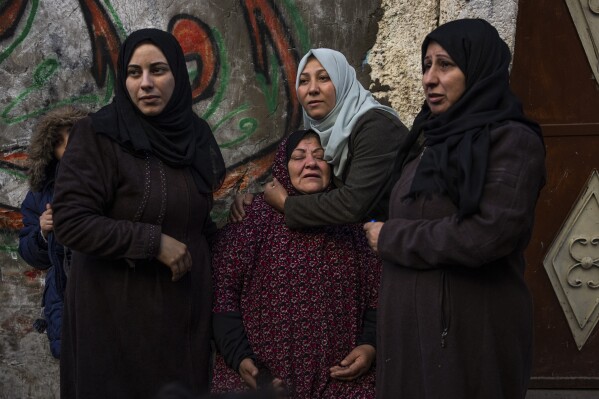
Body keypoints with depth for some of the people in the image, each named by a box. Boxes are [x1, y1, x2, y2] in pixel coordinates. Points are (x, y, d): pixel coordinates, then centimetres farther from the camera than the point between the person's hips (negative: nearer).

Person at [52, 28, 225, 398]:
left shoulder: (195, 133, 5)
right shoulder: (98, 134, -12)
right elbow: (70, 221, -18)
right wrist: (153, 242, -19)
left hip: (188, 302, 5)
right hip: (119, 308, -5)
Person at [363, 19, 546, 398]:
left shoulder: (512, 141, -11)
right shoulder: (434, 139, 14)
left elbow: (489, 235, -22)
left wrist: (392, 238, -12)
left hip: (470, 329, -8)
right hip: (412, 323, 8)